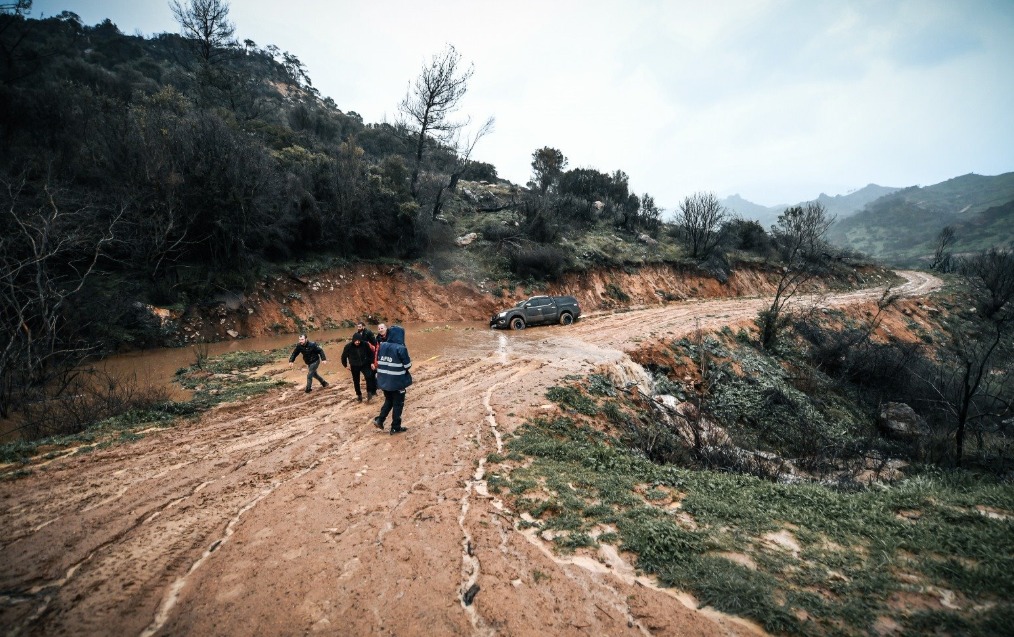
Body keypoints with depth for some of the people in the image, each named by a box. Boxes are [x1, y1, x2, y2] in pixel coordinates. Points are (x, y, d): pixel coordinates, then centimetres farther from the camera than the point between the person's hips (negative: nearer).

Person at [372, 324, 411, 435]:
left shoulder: (382, 346, -1)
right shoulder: (401, 348, -18)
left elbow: (378, 362, 10)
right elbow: (408, 366, -12)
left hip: (384, 380, 5)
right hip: (397, 381, -5)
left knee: (388, 401, 25)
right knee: (398, 404, 9)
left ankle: (380, 419, 16)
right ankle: (395, 428, 16)